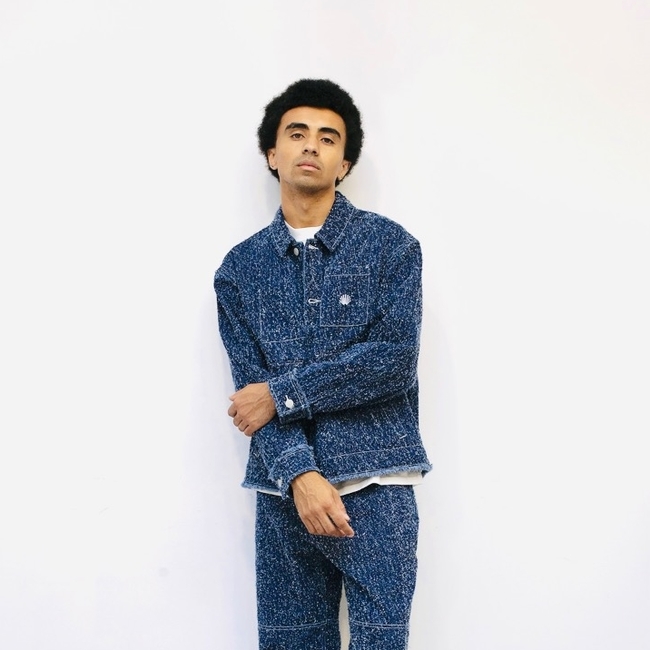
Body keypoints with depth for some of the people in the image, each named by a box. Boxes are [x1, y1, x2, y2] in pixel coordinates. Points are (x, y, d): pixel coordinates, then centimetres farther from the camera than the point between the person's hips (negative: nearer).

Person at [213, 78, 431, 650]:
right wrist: (300, 474, -15)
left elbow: (394, 359, -10)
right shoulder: (240, 268, 8)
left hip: (375, 486, -2)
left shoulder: (390, 244, 1)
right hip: (283, 490, 3)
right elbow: (251, 390, 0)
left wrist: (280, 393, -9)